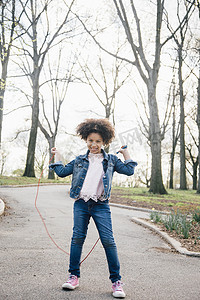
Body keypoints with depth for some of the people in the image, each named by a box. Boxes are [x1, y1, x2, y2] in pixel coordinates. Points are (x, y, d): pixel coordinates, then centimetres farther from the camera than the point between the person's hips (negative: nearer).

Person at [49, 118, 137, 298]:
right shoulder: (79, 160, 13)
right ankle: (74, 276, 17)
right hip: (81, 204, 2)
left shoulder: (111, 160, 10)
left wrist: (125, 153, 11)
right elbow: (62, 172, 18)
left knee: (108, 241, -6)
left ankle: (116, 280, 3)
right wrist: (57, 156, 23)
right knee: (77, 238, 3)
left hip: (101, 206, -2)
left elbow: (129, 171, 10)